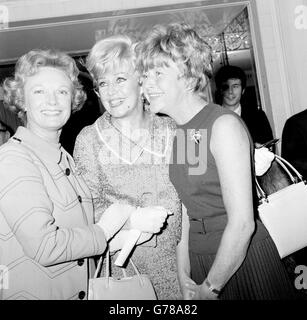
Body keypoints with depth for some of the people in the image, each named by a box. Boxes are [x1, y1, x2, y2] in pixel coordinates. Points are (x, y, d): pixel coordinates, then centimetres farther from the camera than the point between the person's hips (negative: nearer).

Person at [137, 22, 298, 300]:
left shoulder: (224, 124, -19)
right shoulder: (177, 133, 3)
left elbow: (242, 223, -22)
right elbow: (186, 211, 3)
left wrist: (210, 288, -13)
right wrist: (184, 279, 0)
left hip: (244, 261, -6)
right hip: (201, 261, 6)